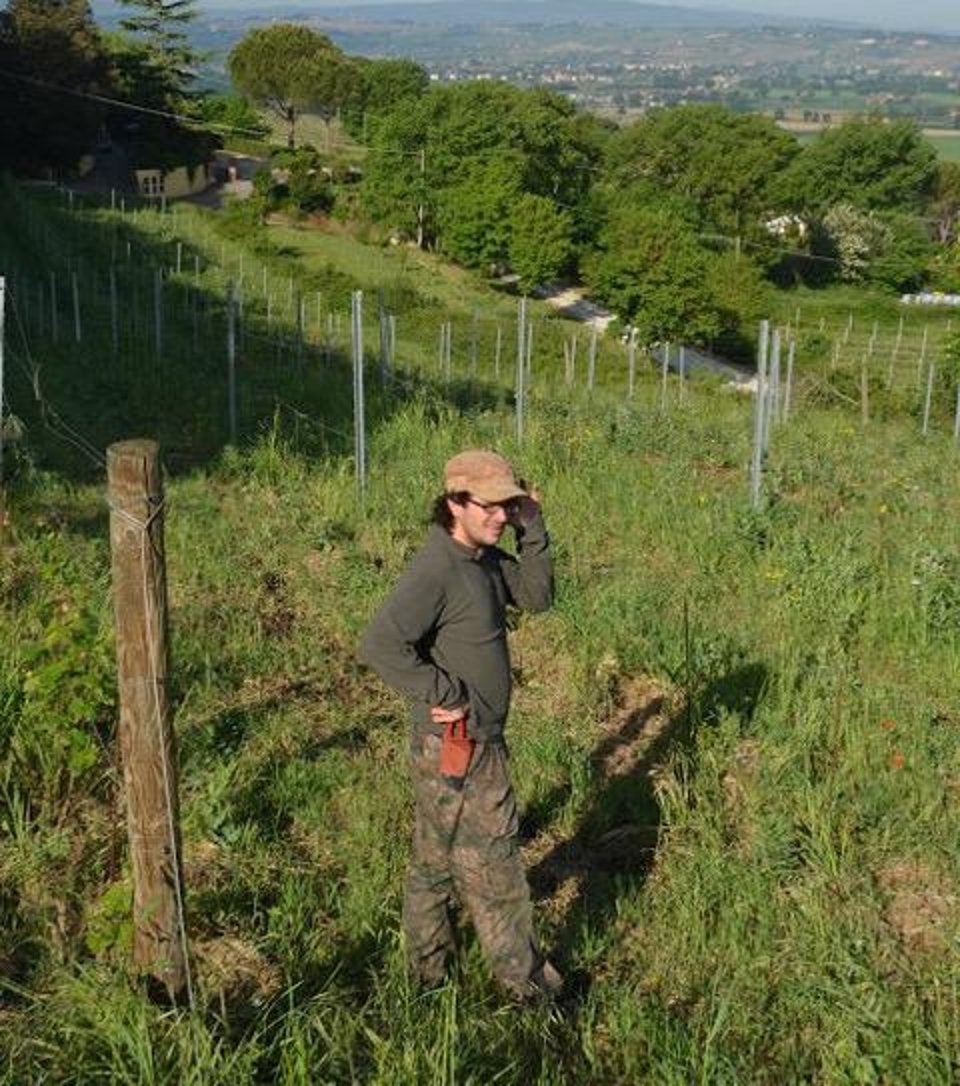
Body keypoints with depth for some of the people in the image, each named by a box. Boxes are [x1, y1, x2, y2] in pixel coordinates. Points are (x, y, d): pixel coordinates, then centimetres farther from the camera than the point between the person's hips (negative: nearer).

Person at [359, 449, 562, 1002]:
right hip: (458, 748, -10)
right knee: (492, 863, 6)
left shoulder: (484, 556, 5)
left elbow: (537, 596, 9)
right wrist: (446, 695, -24)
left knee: (436, 860, 21)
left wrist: (532, 532, -4)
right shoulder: (436, 570, -25)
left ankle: (428, 969, 36)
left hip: (468, 741, 10)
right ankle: (526, 979, 23)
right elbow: (380, 645, -34)